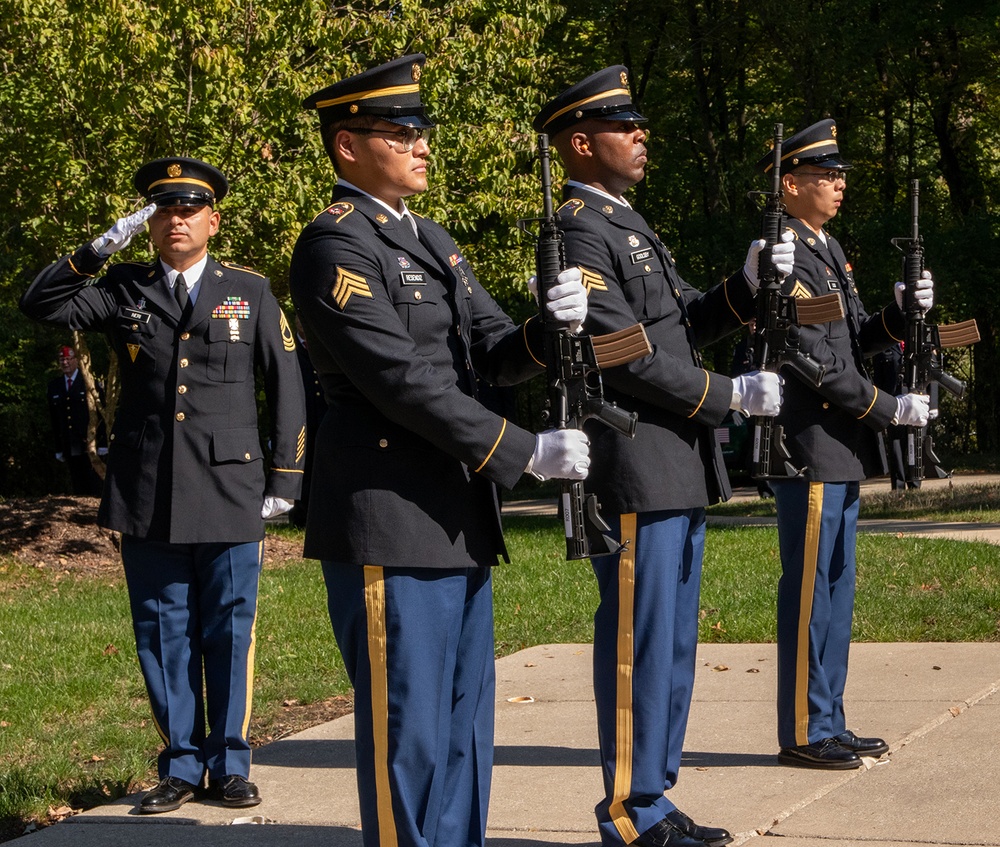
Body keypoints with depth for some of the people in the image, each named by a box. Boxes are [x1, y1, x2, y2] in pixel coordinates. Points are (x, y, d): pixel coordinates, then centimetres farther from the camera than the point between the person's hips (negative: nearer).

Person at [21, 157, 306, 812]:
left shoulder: (251, 291, 8)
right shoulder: (123, 290, 10)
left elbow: (286, 386, 8)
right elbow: (41, 306, -2)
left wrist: (285, 478, 3)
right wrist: (101, 248, -10)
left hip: (229, 495, -1)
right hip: (148, 498, 2)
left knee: (229, 634, 3)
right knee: (164, 637, 6)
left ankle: (231, 766, 14)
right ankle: (181, 767, 17)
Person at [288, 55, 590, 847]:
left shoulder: (432, 241, 17)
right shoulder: (334, 247, -12)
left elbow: (496, 353, 12)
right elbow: (404, 381, -19)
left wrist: (552, 328, -11)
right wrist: (527, 453, -17)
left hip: (458, 519, 9)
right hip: (389, 525, -9)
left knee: (465, 725, 13)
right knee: (408, 732, -3)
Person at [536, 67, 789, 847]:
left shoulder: (630, 224, 18)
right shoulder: (579, 233, -13)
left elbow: (685, 326, 19)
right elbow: (626, 358, -20)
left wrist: (748, 284, 2)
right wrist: (732, 395, -15)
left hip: (679, 472, 10)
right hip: (635, 475, -10)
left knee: (673, 646, 14)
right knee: (640, 647, -4)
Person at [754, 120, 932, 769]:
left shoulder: (827, 250, 17)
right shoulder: (788, 258, -15)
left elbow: (856, 339, 18)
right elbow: (819, 364, -19)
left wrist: (902, 313, -1)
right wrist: (891, 410, -14)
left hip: (841, 448, 10)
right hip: (811, 448, -10)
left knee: (837, 587, 13)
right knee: (810, 590, -5)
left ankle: (828, 724, 20)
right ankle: (803, 734, 1)